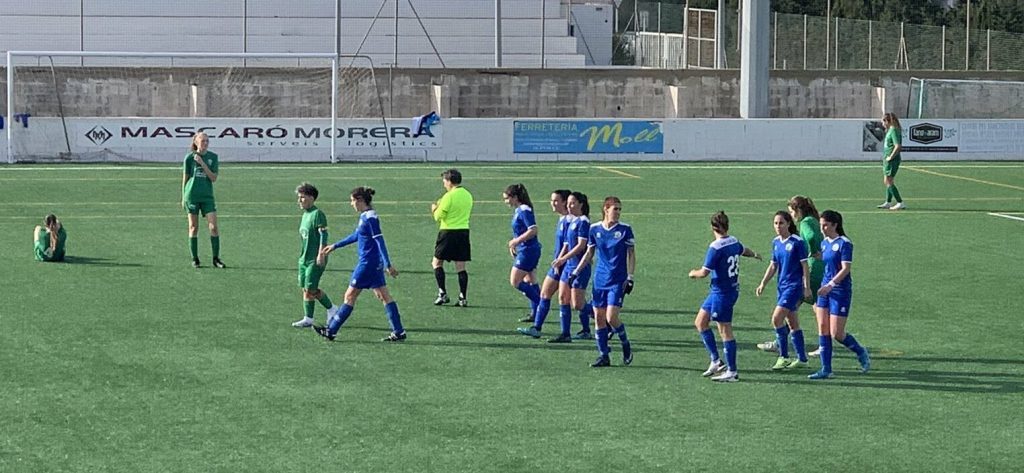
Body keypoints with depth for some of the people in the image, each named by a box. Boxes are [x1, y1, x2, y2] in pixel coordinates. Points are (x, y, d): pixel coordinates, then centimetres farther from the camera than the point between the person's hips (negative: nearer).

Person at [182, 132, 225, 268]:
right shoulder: (189, 157, 0)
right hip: (191, 196, -1)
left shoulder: (213, 157, 3)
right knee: (193, 227, 3)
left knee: (213, 226, -7)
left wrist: (202, 163, -14)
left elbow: (213, 178, -5)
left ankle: (216, 258, -1)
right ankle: (195, 259, 10)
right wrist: (183, 197, 6)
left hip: (207, 196, 1)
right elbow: (185, 178, 6)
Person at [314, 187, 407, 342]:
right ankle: (398, 332, 6)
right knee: (384, 296, 8)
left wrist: (388, 265, -24)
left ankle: (331, 330, 8)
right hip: (375, 264, 9)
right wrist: (334, 246, 32)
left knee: (350, 296, 0)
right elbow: (356, 236, 26)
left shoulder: (370, 217, -17)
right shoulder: (364, 216, 12)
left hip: (368, 263, -9)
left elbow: (379, 240, -21)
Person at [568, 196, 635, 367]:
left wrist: (630, 277, -7)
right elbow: (589, 254, 14)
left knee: (611, 317, -14)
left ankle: (626, 345, 12)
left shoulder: (625, 230, -4)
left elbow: (631, 255, 0)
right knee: (599, 318, 2)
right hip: (600, 281, 4)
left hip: (618, 281, -4)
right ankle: (603, 356, 10)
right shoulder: (595, 229, 4)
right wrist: (576, 272, 9)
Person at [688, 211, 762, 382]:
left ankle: (732, 371, 1)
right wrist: (755, 254, 52)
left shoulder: (716, 247, -20)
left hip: (722, 293, -9)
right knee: (700, 322, 15)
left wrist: (694, 273, 4)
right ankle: (715, 360, 16)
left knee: (725, 330, -4)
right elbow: (744, 251, 29)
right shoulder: (734, 242, 5)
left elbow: (704, 272, -20)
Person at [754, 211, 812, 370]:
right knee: (792, 323, 12)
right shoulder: (776, 242, 9)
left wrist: (807, 287, -11)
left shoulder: (797, 242, -11)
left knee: (777, 319, -16)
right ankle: (802, 358, 19)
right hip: (782, 286, 8)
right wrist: (763, 283, 8)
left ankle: (784, 357, -7)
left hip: (795, 286, -8)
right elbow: (773, 265, 16)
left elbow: (805, 266, -10)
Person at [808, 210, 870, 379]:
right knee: (822, 329, 1)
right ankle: (826, 369, 4)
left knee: (836, 333, -6)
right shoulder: (824, 243, 11)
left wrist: (830, 285, -27)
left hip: (841, 291, -7)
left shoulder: (844, 243, -12)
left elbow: (845, 269, -19)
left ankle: (861, 352, 20)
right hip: (825, 290, 7)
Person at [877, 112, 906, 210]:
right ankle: (888, 202, 27)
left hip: (892, 160, -10)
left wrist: (891, 157, -19)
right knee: (887, 181, 18)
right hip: (887, 159, 10)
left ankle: (900, 203, -9)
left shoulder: (893, 130, -17)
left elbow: (898, 146, -27)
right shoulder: (890, 130, 14)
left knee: (889, 182, -8)